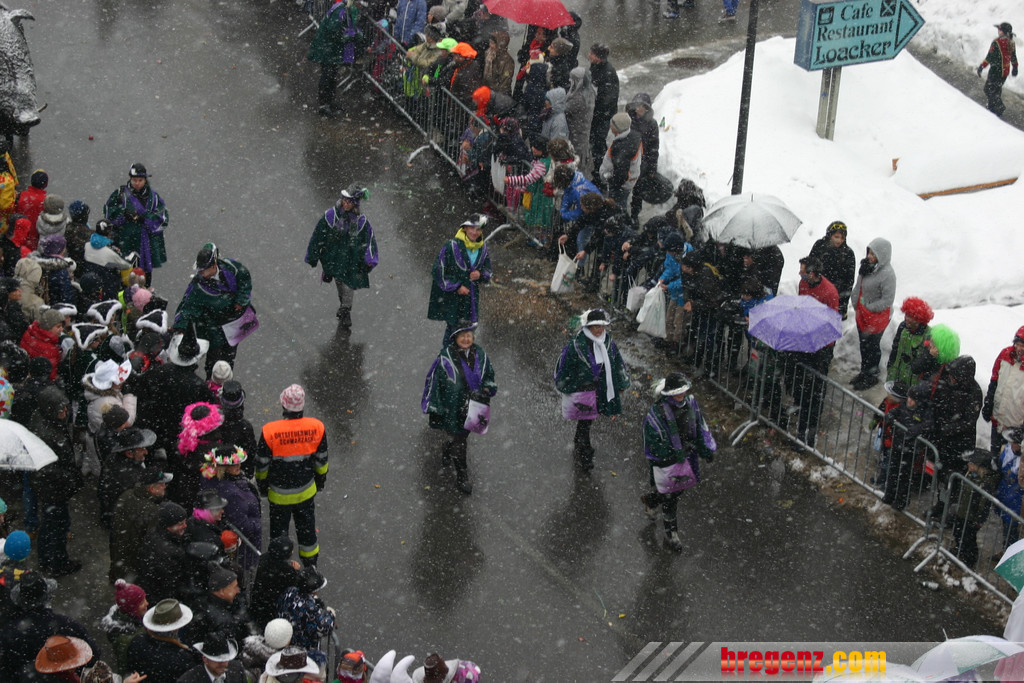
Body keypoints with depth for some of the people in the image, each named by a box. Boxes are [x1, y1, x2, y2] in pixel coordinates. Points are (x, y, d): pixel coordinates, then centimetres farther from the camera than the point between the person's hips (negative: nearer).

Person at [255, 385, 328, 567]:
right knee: (307, 529, 22)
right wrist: (321, 480, 15)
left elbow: (262, 464, -13)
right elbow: (321, 459, -4)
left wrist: (262, 485, 6)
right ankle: (311, 568, 39)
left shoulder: (270, 431, -26)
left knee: (279, 531, 19)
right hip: (307, 491, 2)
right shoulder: (316, 427, -19)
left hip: (279, 495, -2)